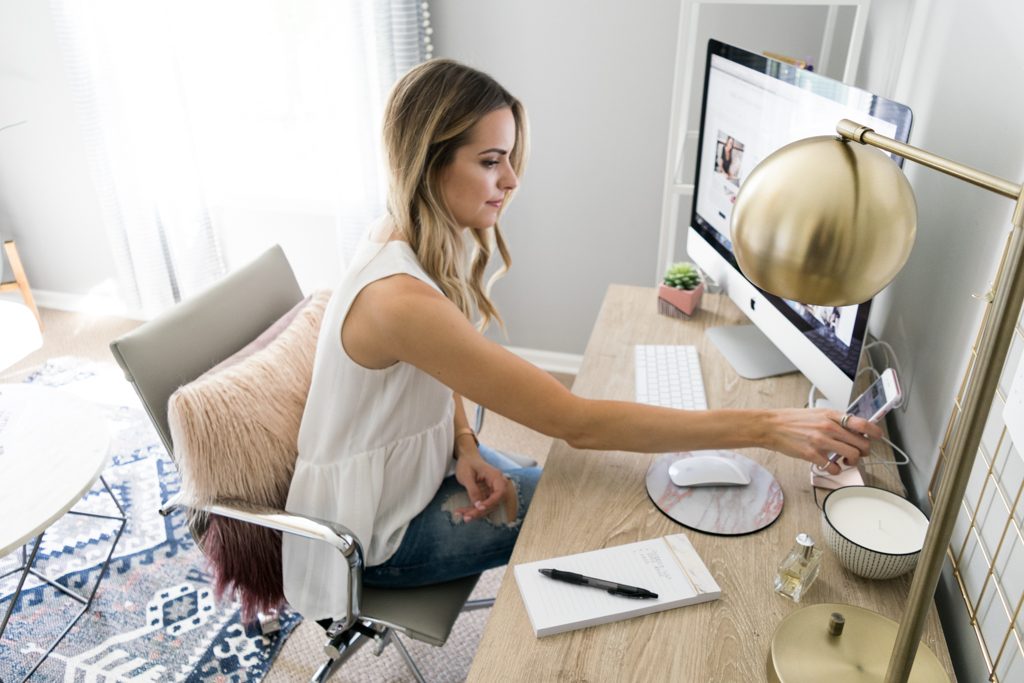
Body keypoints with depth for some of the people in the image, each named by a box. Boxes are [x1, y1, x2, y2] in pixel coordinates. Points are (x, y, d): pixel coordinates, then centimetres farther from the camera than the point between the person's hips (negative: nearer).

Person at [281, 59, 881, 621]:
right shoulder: (399, 298, -37)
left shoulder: (426, 244, -7)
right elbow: (575, 421, -37)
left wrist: (465, 445, -13)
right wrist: (767, 428, -34)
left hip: (419, 459, 7)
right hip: (378, 530, -7)